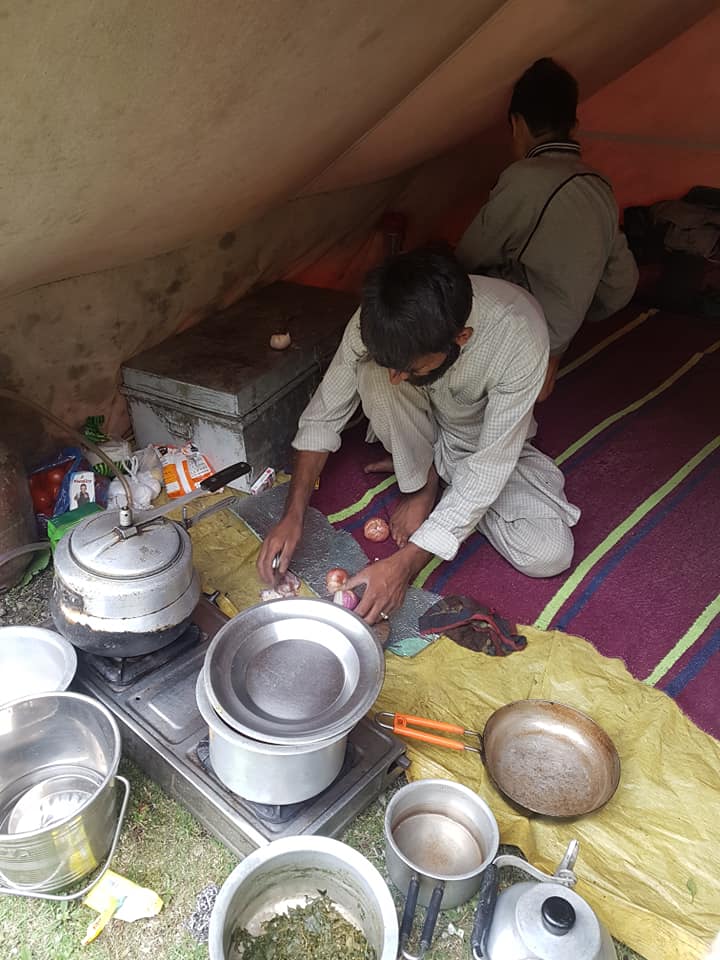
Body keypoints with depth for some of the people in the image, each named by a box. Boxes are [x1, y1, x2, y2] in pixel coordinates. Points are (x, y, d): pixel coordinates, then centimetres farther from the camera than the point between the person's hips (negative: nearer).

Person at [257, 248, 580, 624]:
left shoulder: (520, 337, -38)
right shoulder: (378, 325, -30)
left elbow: (489, 468, -35)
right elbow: (323, 417, -18)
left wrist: (404, 564, -39)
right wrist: (292, 515, -28)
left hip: (489, 443, -1)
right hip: (424, 435, 2)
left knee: (549, 555, -24)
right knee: (372, 367, -31)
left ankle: (436, 479, 1)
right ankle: (425, 479, -5)